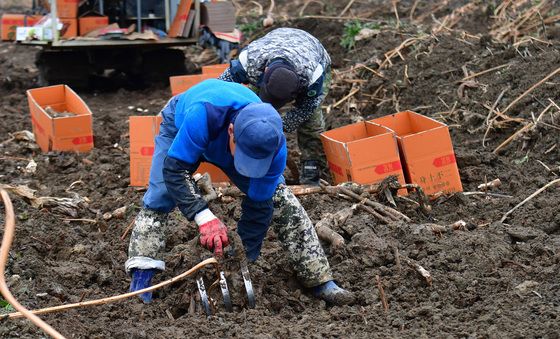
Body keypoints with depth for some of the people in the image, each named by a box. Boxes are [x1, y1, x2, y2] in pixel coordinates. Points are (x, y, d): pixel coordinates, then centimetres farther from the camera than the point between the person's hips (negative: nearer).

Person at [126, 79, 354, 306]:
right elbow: (174, 168, -43)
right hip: (181, 128, -1)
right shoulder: (204, 115, -49)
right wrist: (205, 217, -54)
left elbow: (259, 204, -26)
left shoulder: (273, 145, -36)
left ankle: (320, 281, -3)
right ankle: (139, 287, -17)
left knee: (279, 198, -10)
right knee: (158, 200, -21)